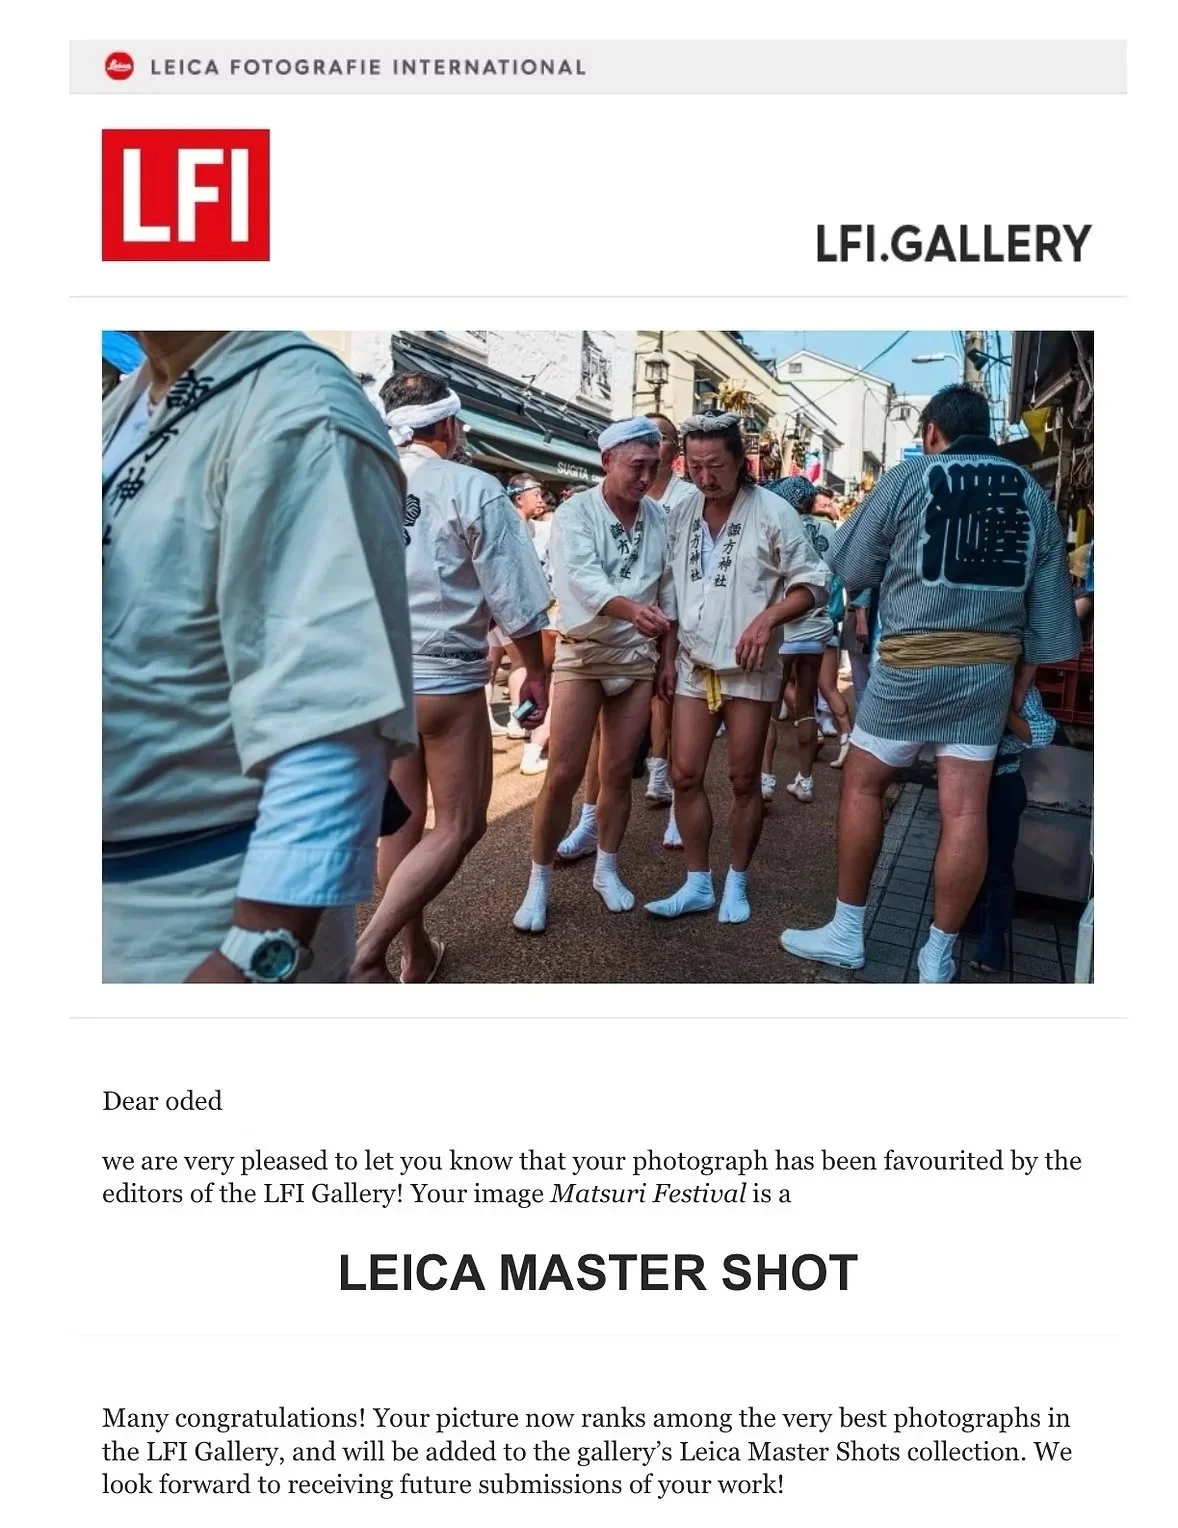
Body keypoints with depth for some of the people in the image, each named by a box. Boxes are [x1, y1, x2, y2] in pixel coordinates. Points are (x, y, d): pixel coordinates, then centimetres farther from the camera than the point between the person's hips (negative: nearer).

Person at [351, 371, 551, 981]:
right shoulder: (472, 488, -10)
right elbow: (514, 596, -10)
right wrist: (536, 671, 3)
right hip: (446, 679, -6)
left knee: (403, 820, 16)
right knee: (459, 826, 5)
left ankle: (416, 952, 30)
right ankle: (366, 953, -6)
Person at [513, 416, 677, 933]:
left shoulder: (659, 519, 4)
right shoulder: (574, 514, -11)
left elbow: (667, 591, 11)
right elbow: (583, 577, -29)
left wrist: (667, 657, 10)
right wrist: (632, 609, -46)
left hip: (638, 657, 4)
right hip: (582, 653, -3)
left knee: (618, 773, 9)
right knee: (563, 774, -5)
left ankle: (606, 870, 26)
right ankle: (539, 882, 9)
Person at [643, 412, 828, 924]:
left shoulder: (773, 512, -7)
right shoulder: (681, 517, 7)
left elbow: (812, 585, -5)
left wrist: (768, 618, -20)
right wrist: (668, 655, 9)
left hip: (748, 667, -4)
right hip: (693, 665, 4)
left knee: (743, 780, 4)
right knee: (684, 775, 3)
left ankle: (737, 884, 19)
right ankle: (697, 884, 15)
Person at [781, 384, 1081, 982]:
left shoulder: (908, 477, 0)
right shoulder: (1032, 493, 12)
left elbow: (849, 567, 5)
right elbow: (1048, 604, 10)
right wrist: (1021, 683, 14)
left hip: (914, 660, -4)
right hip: (991, 665, 4)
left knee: (862, 783, 9)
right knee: (965, 808, 4)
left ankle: (846, 932, 15)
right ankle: (938, 956, 13)